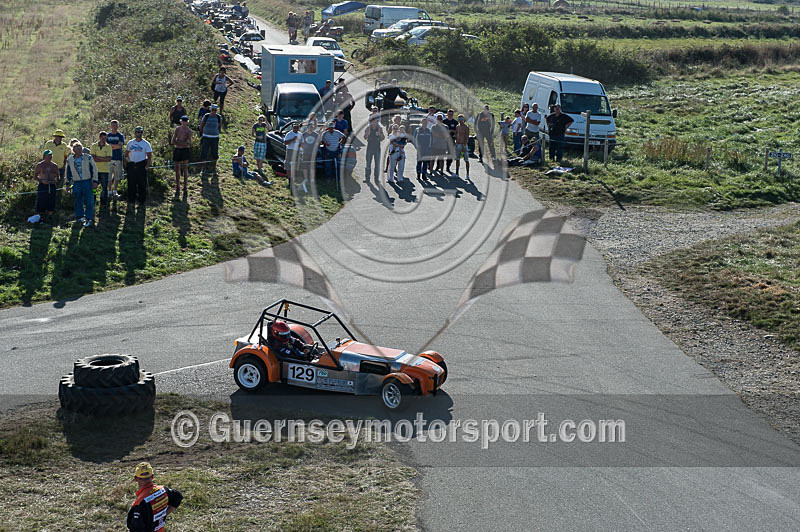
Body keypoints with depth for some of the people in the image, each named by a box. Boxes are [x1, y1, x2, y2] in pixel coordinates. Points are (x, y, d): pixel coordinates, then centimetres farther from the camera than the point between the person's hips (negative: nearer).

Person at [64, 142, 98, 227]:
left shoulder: (88, 157, -1)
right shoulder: (69, 160, 6)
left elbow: (94, 169, 2)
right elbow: (68, 172, 17)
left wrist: (95, 181, -4)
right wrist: (68, 183, 17)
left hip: (87, 182, -3)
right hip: (76, 183, 3)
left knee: (89, 201, -6)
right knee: (78, 201, 9)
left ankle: (89, 219, -1)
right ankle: (80, 216, 24)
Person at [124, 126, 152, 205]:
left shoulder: (146, 144, 2)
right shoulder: (130, 142, 12)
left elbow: (149, 156, 0)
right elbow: (126, 153, 21)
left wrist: (147, 166, -9)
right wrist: (127, 159, 5)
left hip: (141, 165, -3)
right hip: (131, 165, 3)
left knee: (142, 184, -2)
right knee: (131, 183, 4)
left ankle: (141, 200, 5)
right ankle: (131, 200, 12)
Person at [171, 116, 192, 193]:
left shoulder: (189, 131, -3)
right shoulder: (177, 129, 5)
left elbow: (188, 143, -15)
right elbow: (173, 142, -2)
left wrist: (178, 142, -14)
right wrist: (183, 142, -14)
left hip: (185, 150, -3)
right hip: (177, 150, 3)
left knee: (185, 168, -4)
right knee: (177, 168, 7)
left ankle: (185, 186, 1)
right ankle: (177, 187, 14)